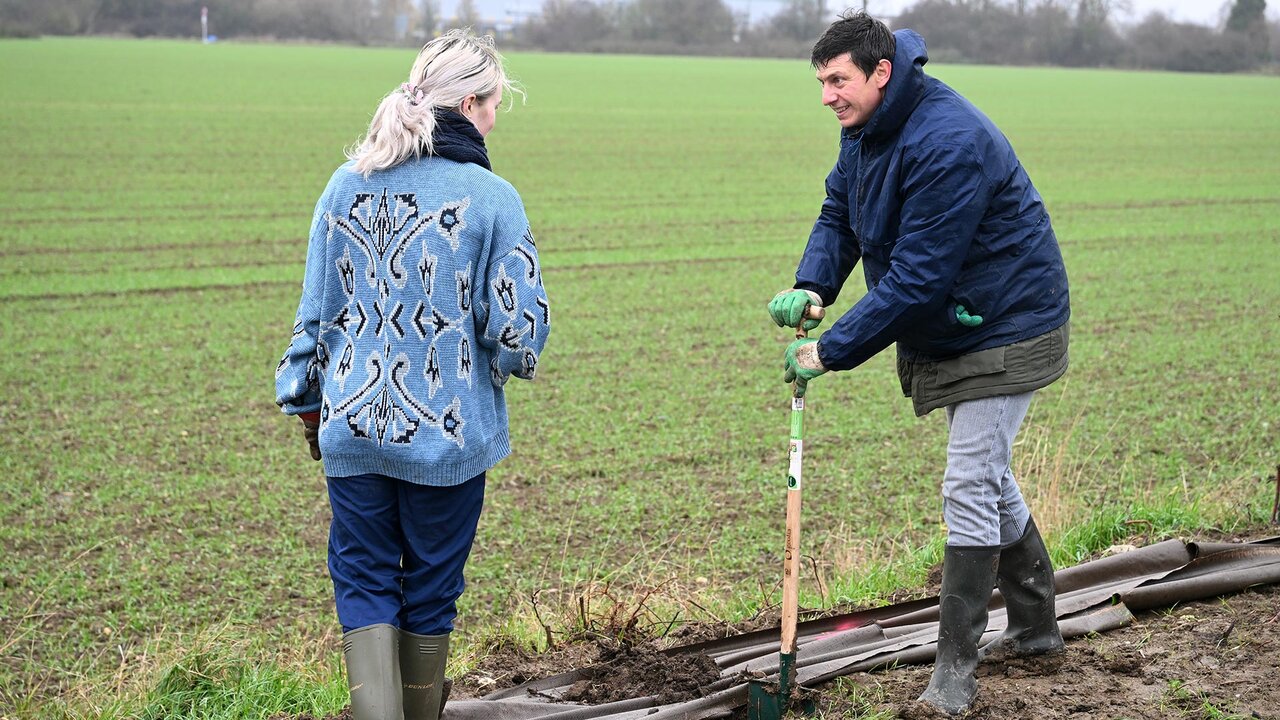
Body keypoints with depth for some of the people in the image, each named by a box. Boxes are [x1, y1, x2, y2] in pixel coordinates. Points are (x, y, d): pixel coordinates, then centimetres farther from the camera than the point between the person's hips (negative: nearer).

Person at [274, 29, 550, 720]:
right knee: (431, 586, 15)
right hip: (450, 430, -2)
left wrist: (307, 402, 17)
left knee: (364, 583, 12)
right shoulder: (491, 196, -11)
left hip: (352, 426, 2)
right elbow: (517, 327, -12)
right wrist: (513, 359, 12)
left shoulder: (349, 184, 0)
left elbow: (315, 308, 5)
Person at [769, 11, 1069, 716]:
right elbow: (839, 214, 7)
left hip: (1003, 330, -10)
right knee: (987, 478, 19)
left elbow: (918, 276, -32)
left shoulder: (947, 142, -31)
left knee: (969, 487, -10)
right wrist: (812, 285, -15)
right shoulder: (866, 130, 1)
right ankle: (1036, 626, 35)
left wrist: (830, 351, -29)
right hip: (945, 332, 10)